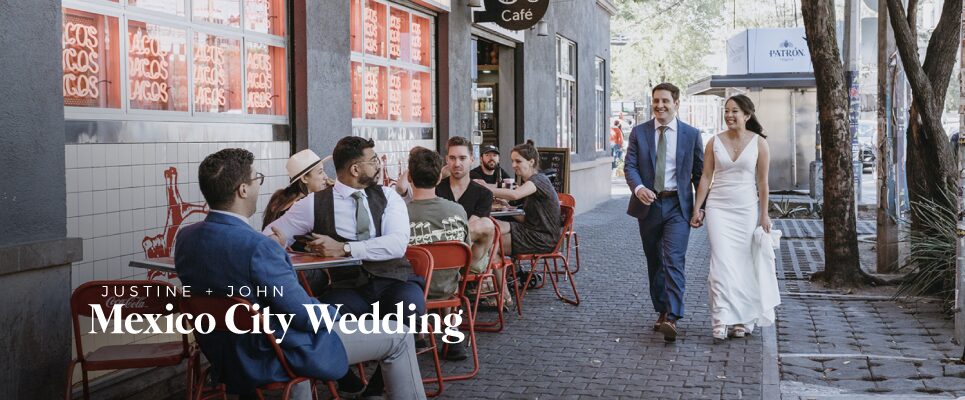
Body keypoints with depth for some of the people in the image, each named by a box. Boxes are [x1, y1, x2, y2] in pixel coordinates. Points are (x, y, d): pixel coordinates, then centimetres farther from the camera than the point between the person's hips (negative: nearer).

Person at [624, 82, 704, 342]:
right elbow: (630, 166, -1)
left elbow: (699, 172, 5)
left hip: (677, 206, -3)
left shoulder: (691, 134, 2)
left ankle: (672, 318, -17)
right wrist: (638, 188, -21)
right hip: (648, 205, 3)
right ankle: (661, 311, 25)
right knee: (654, 262, 12)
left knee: (674, 261, -14)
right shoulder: (639, 132, 5)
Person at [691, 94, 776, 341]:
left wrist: (764, 214, -1)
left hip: (747, 209, 0)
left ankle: (744, 319, 15)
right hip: (718, 208, 0)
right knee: (721, 261, -9)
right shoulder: (714, 142, 4)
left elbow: (763, 181, 1)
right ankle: (721, 320, -11)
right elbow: (706, 177, 6)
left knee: (744, 264, 4)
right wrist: (697, 209, 3)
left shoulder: (759, 143, 0)